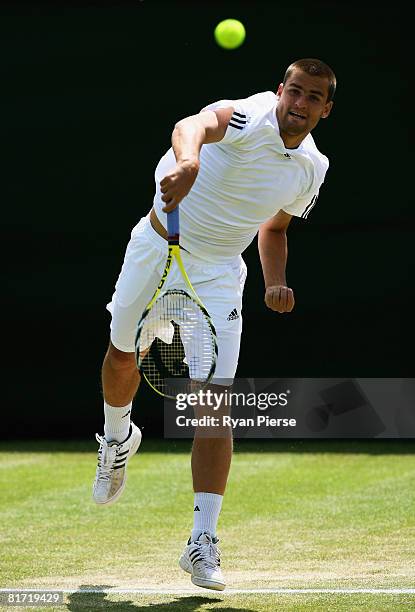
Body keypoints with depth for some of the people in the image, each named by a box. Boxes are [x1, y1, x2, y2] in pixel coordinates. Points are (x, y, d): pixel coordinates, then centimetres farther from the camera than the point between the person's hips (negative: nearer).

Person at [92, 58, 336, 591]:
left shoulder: (312, 168, -1)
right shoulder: (250, 116, -21)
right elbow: (194, 125, -45)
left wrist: (276, 282, 0)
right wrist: (187, 161, -68)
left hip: (217, 276, 2)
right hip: (156, 250, -2)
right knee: (123, 358, 19)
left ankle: (202, 542, -11)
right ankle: (117, 437, 54)